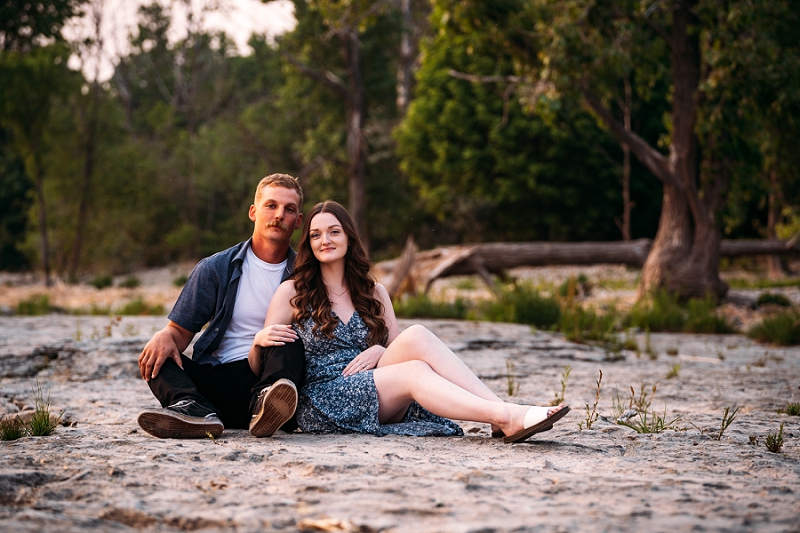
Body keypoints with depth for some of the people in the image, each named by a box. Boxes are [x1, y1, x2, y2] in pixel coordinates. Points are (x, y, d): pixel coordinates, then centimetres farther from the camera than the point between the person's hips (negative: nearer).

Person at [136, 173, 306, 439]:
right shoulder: (215, 269, 10)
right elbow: (180, 331, 10)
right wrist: (164, 336, -17)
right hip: (220, 382, 1)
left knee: (287, 342, -29)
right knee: (155, 357, -20)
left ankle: (263, 407, -55)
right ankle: (194, 410, -49)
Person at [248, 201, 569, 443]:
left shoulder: (374, 293, 19)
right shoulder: (291, 293, 7)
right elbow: (258, 368, 1)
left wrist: (381, 351, -9)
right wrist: (259, 342, -22)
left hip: (376, 400, 4)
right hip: (321, 405, -4)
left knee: (416, 336, -26)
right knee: (415, 370, -30)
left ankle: (503, 413, -38)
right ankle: (506, 417, -44)